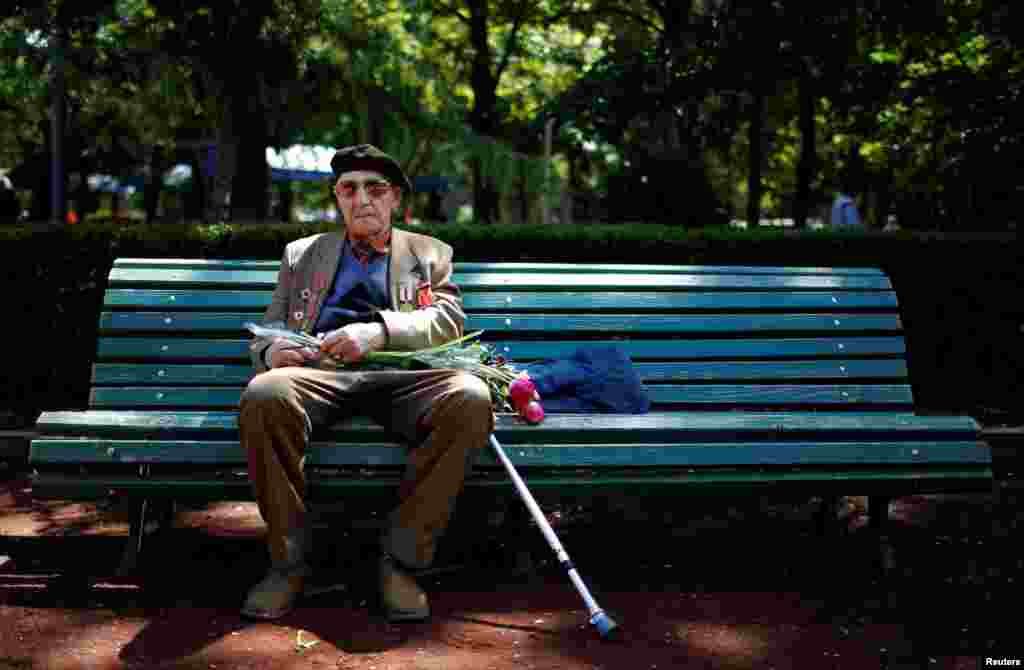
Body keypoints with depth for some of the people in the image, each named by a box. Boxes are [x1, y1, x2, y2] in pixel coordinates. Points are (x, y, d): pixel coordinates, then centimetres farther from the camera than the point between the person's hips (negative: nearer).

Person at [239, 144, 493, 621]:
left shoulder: (431, 254, 23)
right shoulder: (301, 254, 28)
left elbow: (447, 319, 5)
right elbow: (267, 331, 23)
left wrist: (378, 331, -14)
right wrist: (270, 352, -4)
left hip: (402, 377, 0)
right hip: (319, 372, 1)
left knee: (470, 397, -34)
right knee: (263, 396, -35)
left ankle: (401, 556, -21)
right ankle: (289, 558, -17)